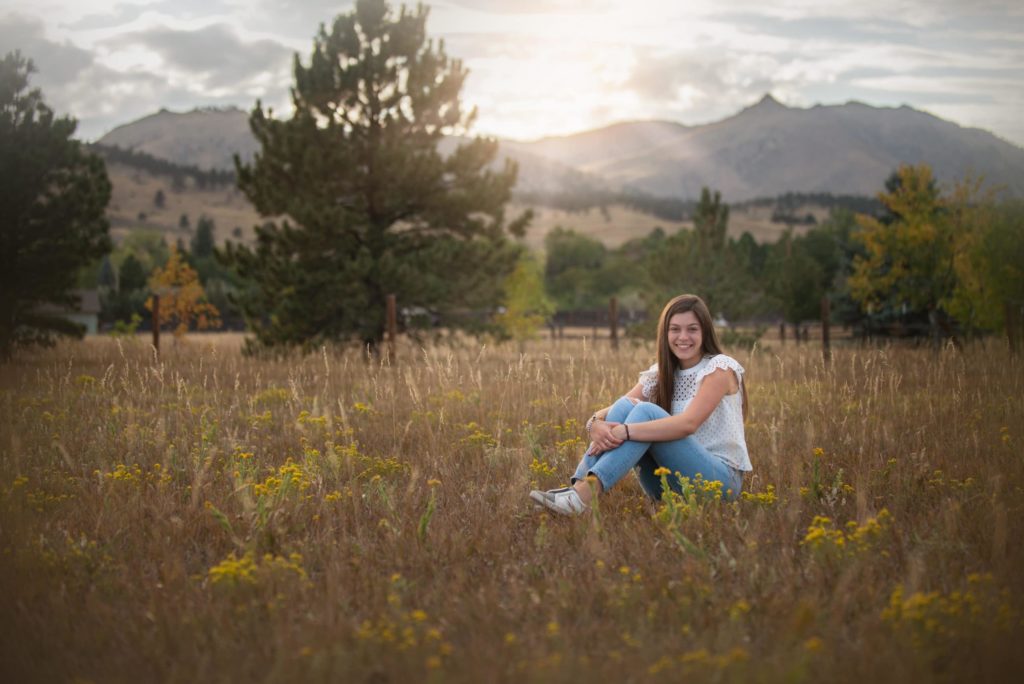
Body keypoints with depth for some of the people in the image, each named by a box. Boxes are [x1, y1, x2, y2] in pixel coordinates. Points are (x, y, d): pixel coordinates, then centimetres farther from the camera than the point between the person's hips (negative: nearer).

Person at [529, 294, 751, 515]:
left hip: (720, 479, -5)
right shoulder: (660, 373, 10)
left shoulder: (720, 367, -8)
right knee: (625, 405, -16)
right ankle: (579, 486, -30)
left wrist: (624, 431, -33)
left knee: (646, 411, -27)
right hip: (669, 479, 5)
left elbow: (688, 424, -24)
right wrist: (596, 423, -26)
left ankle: (585, 493, -42)